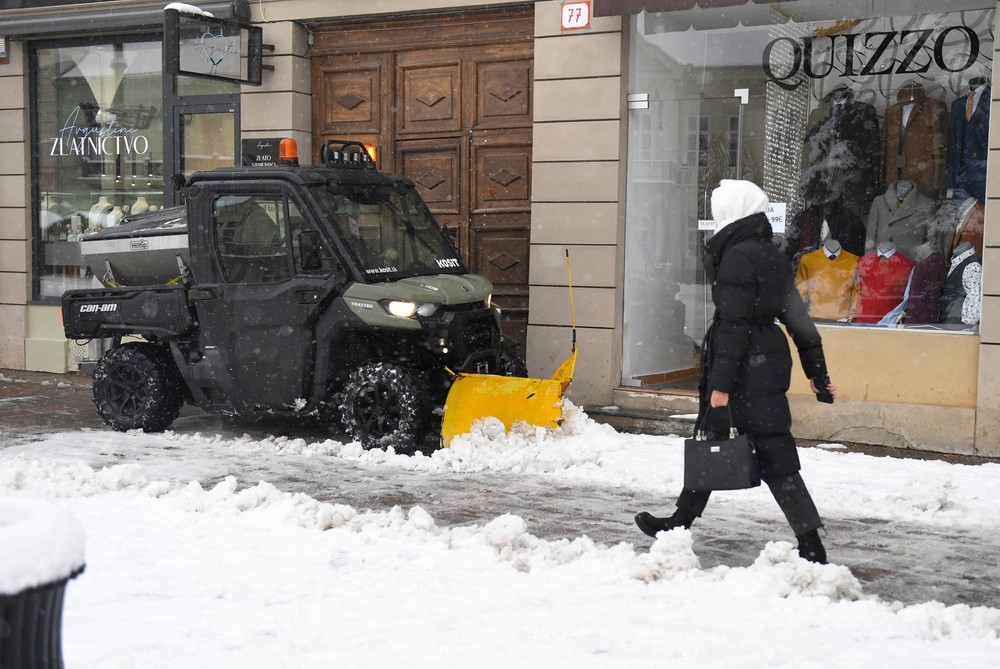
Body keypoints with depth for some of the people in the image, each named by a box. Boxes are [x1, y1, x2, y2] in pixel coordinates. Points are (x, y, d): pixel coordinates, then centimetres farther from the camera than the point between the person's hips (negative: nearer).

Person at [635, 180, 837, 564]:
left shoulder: (737, 257, -14)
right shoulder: (770, 255, 14)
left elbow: (734, 325, -19)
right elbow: (798, 316, 16)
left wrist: (721, 383, -19)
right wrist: (817, 372, 21)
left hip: (747, 369, -10)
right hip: (770, 360, 10)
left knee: (774, 459, -7)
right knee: (712, 438, 18)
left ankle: (812, 546, -5)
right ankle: (681, 523, 29)